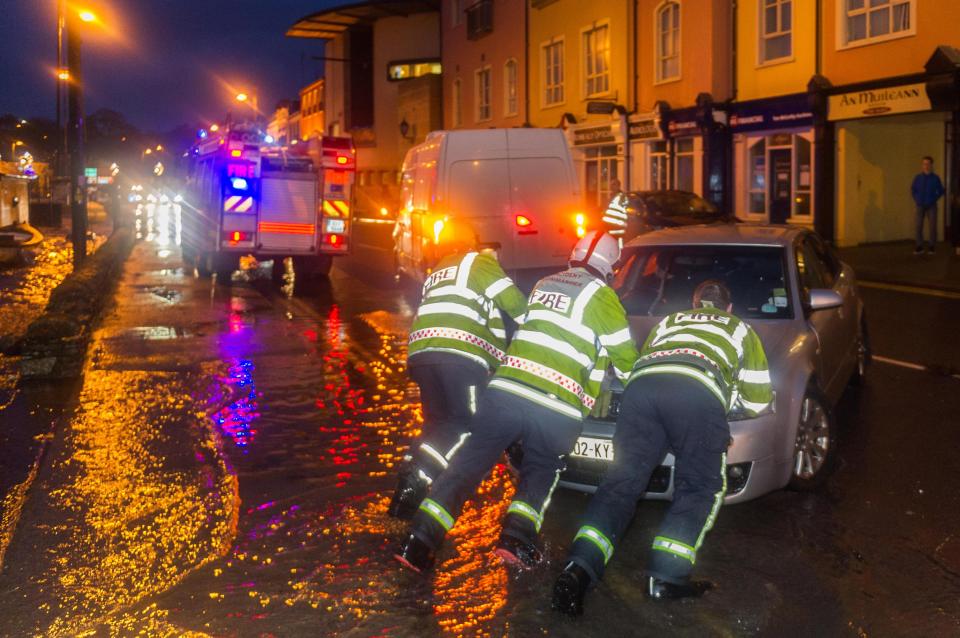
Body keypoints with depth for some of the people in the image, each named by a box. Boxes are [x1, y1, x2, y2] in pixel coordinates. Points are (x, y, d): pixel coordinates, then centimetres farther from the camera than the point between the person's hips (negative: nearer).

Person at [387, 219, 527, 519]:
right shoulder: (478, 262, 12)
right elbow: (515, 303, 5)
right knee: (467, 425, -3)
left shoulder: (435, 274, 33)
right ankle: (417, 480, -20)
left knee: (439, 422, 16)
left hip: (420, 352, 7)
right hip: (459, 355, -7)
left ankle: (412, 480, 2)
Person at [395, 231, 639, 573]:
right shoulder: (600, 296, 5)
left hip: (505, 390, 3)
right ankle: (517, 537, 3)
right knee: (541, 469, 23)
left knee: (468, 463, 10)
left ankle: (419, 542, 2)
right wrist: (630, 376, 34)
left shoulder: (543, 284, 20)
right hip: (557, 409, -3)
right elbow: (625, 357, 11)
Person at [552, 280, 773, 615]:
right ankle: (666, 575, -8)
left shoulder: (670, 320, 42)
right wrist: (733, 394, 54)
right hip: (698, 391, -3)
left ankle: (580, 567, -18)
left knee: (622, 480, 0)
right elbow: (758, 399, 32)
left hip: (642, 385, 3)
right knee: (701, 486, 8)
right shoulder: (739, 329, 36)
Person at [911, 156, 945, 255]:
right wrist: (917, 200, 1)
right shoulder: (918, 177, -1)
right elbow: (913, 189, 12)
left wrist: (933, 200, -7)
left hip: (931, 206, -1)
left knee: (932, 226, -1)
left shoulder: (935, 178, -5)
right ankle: (919, 247, 4)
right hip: (920, 206, 2)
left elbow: (941, 191, 3)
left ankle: (932, 247, 7)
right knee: (919, 226, -2)